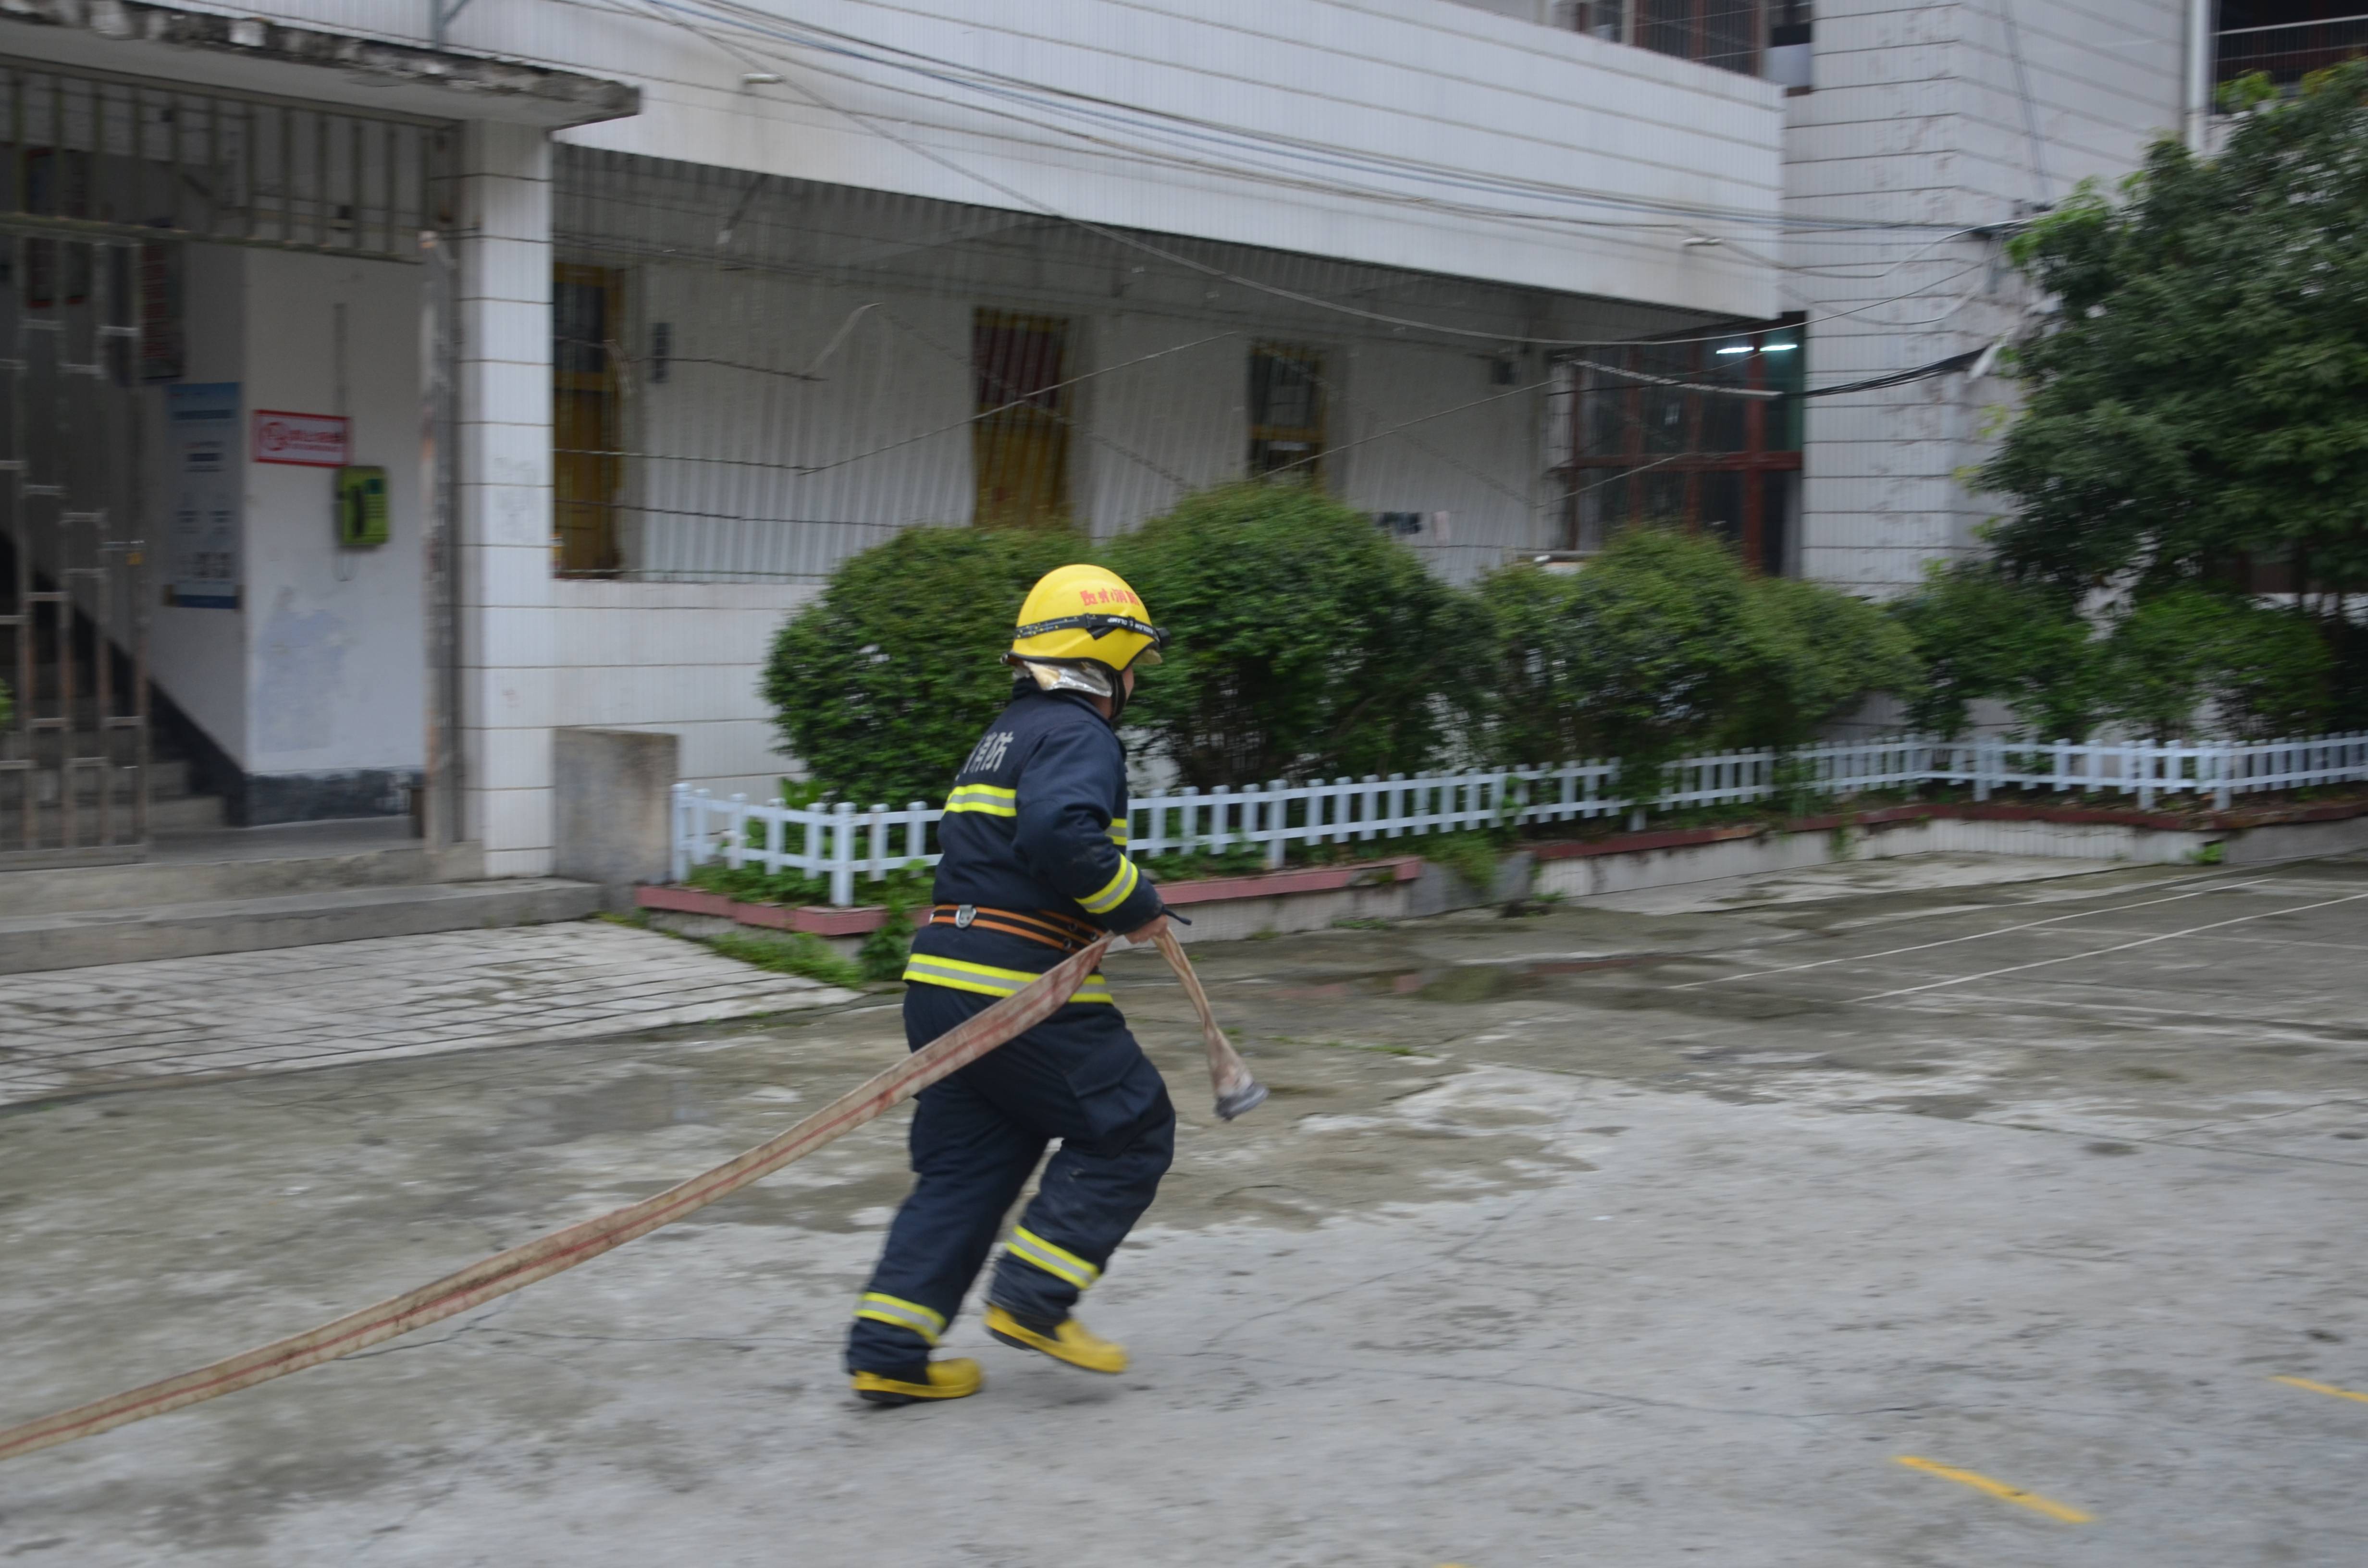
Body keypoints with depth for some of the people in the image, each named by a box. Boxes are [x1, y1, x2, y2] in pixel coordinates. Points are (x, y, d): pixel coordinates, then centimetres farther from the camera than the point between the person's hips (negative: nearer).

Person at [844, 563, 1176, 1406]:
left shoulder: (1007, 734, 23)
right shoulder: (1077, 735, -8)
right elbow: (1061, 837, -26)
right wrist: (1135, 905, -12)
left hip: (945, 983, 9)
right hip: (1021, 990, -9)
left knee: (967, 1166, 13)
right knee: (1130, 1129, 6)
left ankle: (888, 1349, 8)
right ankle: (1032, 1300, 2)